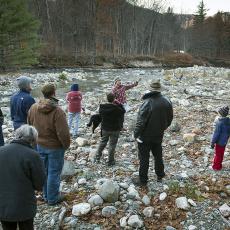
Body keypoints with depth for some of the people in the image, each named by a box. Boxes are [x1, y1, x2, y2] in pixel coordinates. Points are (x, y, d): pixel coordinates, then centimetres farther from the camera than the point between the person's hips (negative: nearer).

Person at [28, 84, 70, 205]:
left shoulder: (33, 108, -5)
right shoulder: (57, 111, -26)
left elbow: (30, 126, 7)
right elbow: (63, 133, -25)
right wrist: (66, 145, -6)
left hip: (39, 145, 6)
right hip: (55, 147, -6)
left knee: (44, 171, 19)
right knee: (54, 173, 9)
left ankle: (46, 195, 35)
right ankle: (53, 198, 23)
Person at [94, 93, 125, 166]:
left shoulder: (102, 107, -9)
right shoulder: (116, 108, -22)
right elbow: (123, 111, -3)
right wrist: (119, 104, 3)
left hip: (105, 129, 4)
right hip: (114, 130, -4)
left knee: (102, 142, 22)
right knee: (112, 145, 8)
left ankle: (97, 158, 28)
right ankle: (110, 161, 17)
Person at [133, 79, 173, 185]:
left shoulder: (147, 102, -23)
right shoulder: (166, 101, -5)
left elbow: (141, 120, -23)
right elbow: (170, 117, 7)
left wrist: (136, 133, -12)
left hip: (145, 136, -5)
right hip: (159, 135, 6)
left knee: (144, 158, 7)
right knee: (158, 155, 22)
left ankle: (143, 180, 16)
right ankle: (160, 175, 37)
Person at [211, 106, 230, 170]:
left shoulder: (219, 122, -27)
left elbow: (216, 133, -22)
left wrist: (213, 142, -14)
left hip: (219, 141, -6)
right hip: (224, 141, 6)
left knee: (218, 154, 10)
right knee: (221, 153, 22)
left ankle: (216, 167, 25)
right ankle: (219, 165, 38)